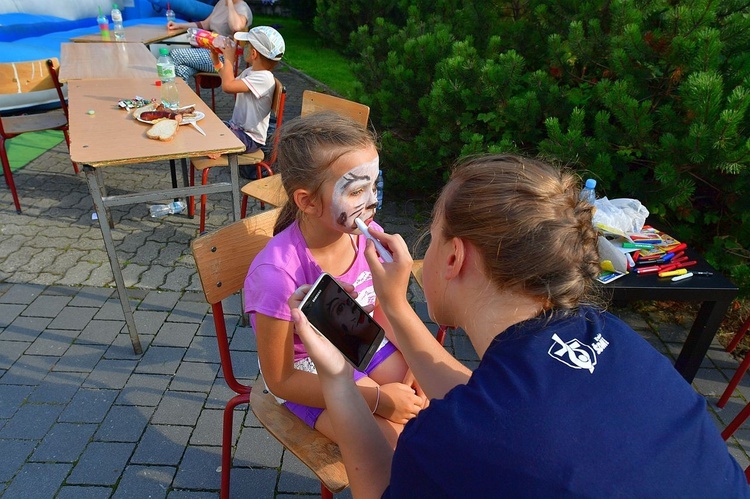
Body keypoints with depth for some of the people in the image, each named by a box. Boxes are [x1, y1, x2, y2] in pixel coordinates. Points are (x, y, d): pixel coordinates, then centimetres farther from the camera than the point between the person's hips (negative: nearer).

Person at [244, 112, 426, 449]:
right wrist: (376, 399, -20)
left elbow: (382, 310, 3)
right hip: (307, 374, -5)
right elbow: (281, 380, -20)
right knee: (397, 443, -18)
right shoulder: (277, 273, -32)